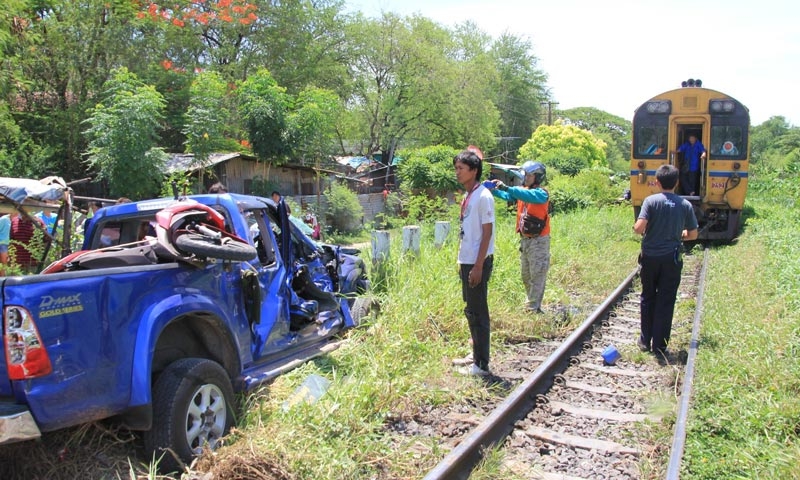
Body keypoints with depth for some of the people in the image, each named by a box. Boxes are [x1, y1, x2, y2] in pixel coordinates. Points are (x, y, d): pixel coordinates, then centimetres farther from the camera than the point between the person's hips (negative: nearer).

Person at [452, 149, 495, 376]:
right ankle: (476, 355, 30)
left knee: (478, 313, -3)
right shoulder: (467, 196, 12)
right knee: (471, 311, 17)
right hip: (467, 261, 9)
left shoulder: (483, 197, -14)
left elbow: (487, 233, -17)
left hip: (478, 263, -9)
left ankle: (482, 365, 6)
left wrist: (478, 266, -19)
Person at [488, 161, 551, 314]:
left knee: (537, 275, -1)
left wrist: (507, 188, -45)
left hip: (538, 241, -8)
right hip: (524, 239, 8)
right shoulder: (521, 190, 6)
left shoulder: (542, 194, -16)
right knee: (526, 275, 18)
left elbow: (529, 196, -36)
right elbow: (507, 196, -8)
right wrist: (493, 190, -27)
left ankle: (533, 308, 2)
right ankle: (532, 302, 32)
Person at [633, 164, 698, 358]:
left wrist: (638, 229, 3)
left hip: (650, 257, -1)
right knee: (666, 302, 6)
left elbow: (639, 227, -20)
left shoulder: (651, 201, -10)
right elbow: (693, 234, 3)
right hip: (671, 259, 1)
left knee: (648, 298, 15)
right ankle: (659, 346, 11)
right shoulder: (685, 205, -3)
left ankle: (645, 341, 22)